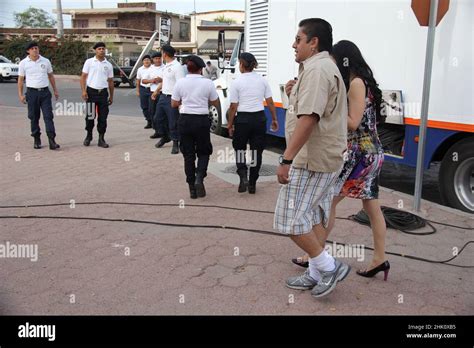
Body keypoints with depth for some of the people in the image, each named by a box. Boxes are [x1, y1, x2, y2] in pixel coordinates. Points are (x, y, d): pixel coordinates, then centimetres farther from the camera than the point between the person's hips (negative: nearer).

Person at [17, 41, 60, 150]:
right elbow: (20, 79, 5)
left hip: (45, 92, 1)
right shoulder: (23, 63, 2)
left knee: (48, 116, -6)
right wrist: (20, 94, 0)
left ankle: (52, 141, -9)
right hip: (32, 92, 0)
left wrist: (55, 90, 13)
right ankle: (37, 140, 17)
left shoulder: (46, 61, 5)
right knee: (34, 117, 6)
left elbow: (51, 76, 14)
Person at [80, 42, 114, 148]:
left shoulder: (108, 65, 10)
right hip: (91, 92, -2)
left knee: (103, 117, 2)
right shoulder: (89, 62, 2)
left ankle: (101, 139, 10)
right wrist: (83, 91, -11)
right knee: (90, 116, 3)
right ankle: (88, 136, 21)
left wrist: (111, 96, 12)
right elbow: (83, 77, 1)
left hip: (103, 93, 2)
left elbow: (110, 81, 13)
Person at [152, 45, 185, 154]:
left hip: (172, 98, -9)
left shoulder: (177, 66, -15)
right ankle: (165, 137, 38)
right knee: (160, 118, 19)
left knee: (173, 122, -3)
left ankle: (175, 143, 9)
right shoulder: (166, 66, 14)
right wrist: (157, 91, 29)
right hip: (163, 96, 9)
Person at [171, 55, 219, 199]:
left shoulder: (180, 83, -2)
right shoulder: (207, 83, -5)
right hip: (202, 120, -1)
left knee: (188, 154, 10)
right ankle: (199, 178, -10)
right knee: (204, 152, 15)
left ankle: (192, 188, 12)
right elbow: (215, 103, 4)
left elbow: (174, 104, 4)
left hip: (185, 120, 2)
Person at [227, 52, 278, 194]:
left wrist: (230, 124, 3)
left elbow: (233, 107, -7)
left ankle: (243, 176, -4)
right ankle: (252, 184, 16)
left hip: (243, 119, -3)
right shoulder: (262, 80, 2)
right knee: (256, 151, 11)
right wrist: (274, 119, 13)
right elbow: (270, 102, 3)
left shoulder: (236, 83, -7)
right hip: (260, 118, 3)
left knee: (239, 149, 17)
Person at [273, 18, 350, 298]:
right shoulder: (328, 67, 19)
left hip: (311, 160, -11)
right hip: (328, 159, 11)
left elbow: (308, 119, -27)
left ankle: (329, 266, 4)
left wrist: (286, 159, -27)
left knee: (290, 220, -5)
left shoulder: (316, 69, -16)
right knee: (313, 217, 15)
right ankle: (316, 274, 24)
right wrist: (295, 93, 11)